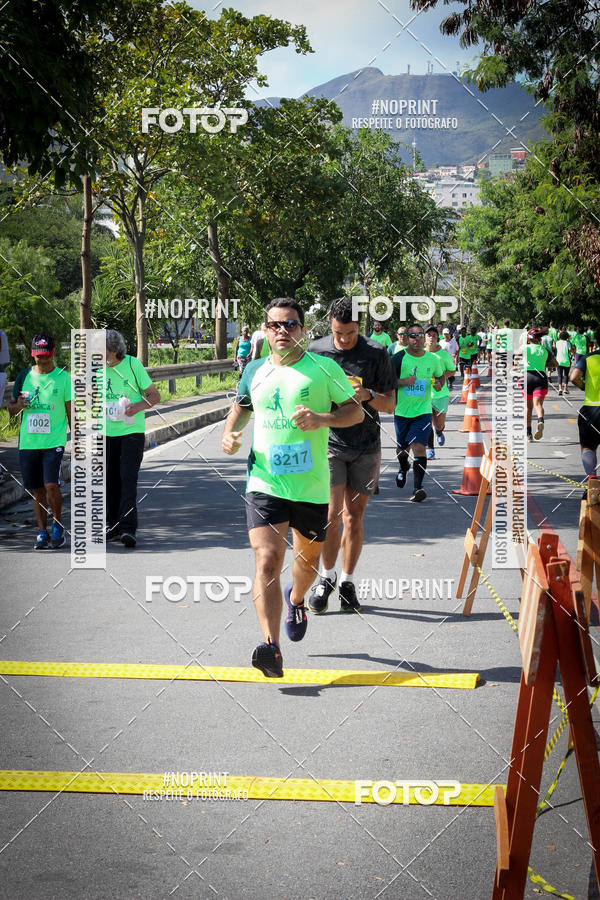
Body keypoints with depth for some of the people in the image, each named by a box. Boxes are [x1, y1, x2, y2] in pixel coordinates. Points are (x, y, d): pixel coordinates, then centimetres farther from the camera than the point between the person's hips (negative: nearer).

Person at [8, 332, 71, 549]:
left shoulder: (63, 377, 1)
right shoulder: (24, 376, 8)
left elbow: (71, 413, 6)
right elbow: (11, 409, 17)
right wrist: (18, 405, -8)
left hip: (54, 441, -3)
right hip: (28, 441, 3)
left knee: (51, 484, -15)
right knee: (37, 490, 6)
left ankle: (58, 525, 6)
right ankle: (42, 532, 16)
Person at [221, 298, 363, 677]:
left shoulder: (324, 368, -2)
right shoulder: (255, 371, 8)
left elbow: (356, 411, 1)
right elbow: (241, 407, 26)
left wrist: (321, 419, -17)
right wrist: (230, 432, 6)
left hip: (311, 486, 0)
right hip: (265, 483, 0)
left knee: (308, 557, 18)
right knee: (267, 560, -16)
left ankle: (296, 599, 53)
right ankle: (271, 648, -23)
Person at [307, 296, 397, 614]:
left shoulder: (377, 354, -2)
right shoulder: (316, 351, 1)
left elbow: (390, 404, 1)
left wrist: (368, 396, -19)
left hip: (366, 448, 0)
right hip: (329, 442, 0)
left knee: (354, 517, 4)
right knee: (331, 514, -8)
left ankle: (347, 581, 18)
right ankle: (327, 576, 12)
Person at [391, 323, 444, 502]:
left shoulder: (433, 359, 2)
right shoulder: (399, 358, -6)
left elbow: (440, 376, 20)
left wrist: (439, 384, -3)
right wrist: (403, 382, -19)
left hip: (423, 411, 0)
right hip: (402, 411, 0)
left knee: (419, 447, -16)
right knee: (402, 448, 15)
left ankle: (418, 487, -13)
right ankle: (403, 468, 50)